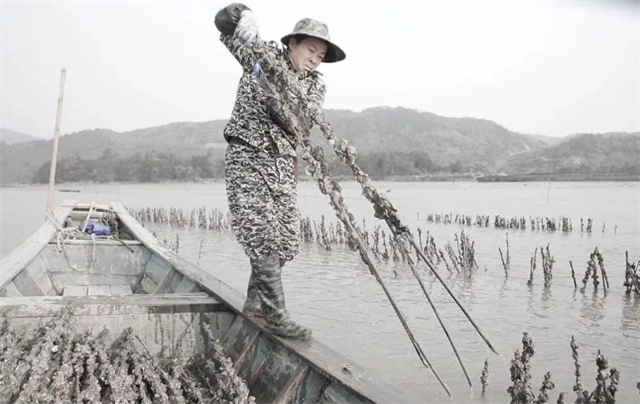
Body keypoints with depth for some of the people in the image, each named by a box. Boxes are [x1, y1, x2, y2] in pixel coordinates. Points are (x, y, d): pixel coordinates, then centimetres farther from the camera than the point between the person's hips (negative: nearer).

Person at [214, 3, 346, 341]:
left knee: (286, 240, 3)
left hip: (283, 163, 5)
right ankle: (275, 316, -7)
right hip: (246, 157, -5)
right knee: (263, 235, -12)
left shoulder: (315, 86, 7)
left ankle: (254, 301, 23)